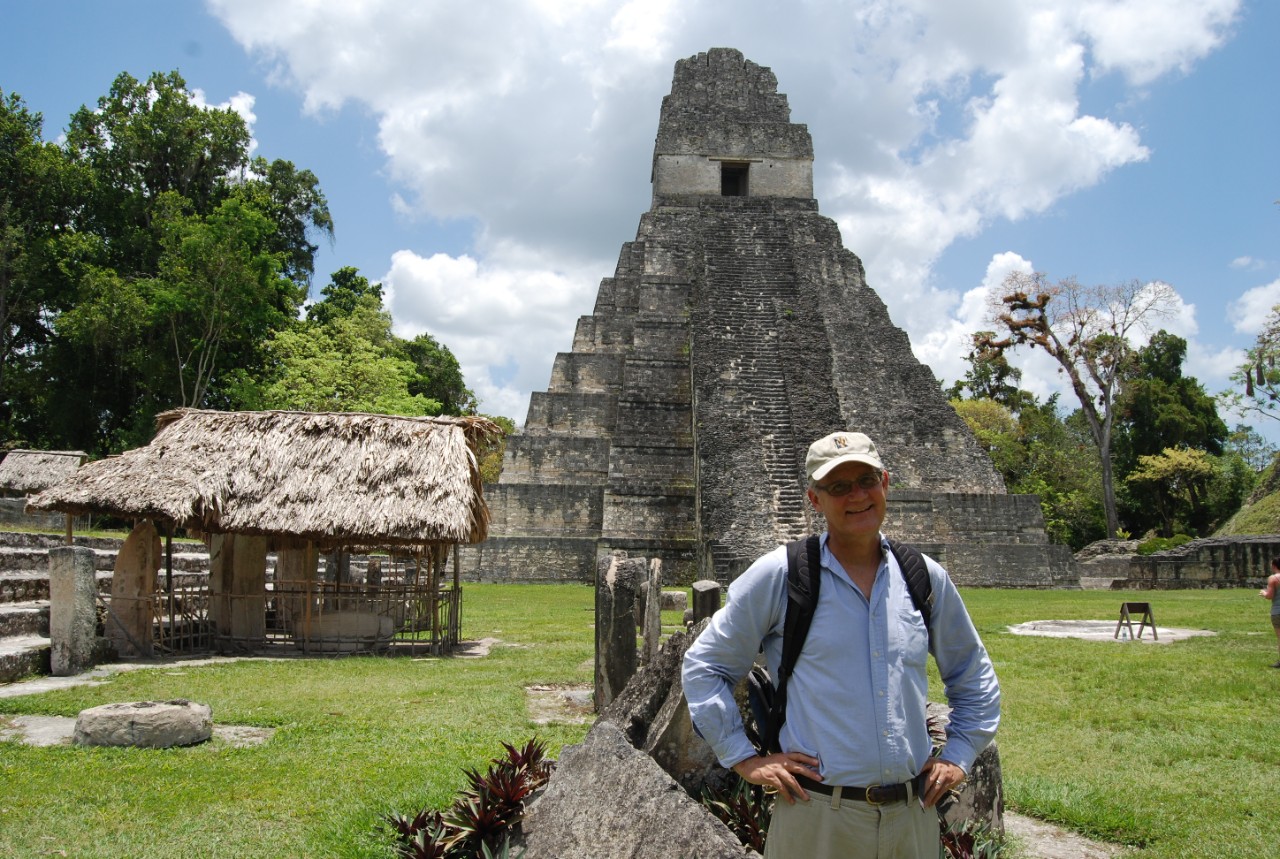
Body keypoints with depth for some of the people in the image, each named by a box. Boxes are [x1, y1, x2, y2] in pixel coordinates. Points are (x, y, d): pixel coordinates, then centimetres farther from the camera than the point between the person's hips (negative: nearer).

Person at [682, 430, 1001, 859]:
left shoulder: (927, 578, 7)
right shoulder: (777, 576, -5)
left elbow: (975, 678, 22)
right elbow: (702, 667, 1)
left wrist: (959, 756, 12)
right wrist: (743, 758, -3)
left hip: (915, 817, 4)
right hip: (817, 818, -3)